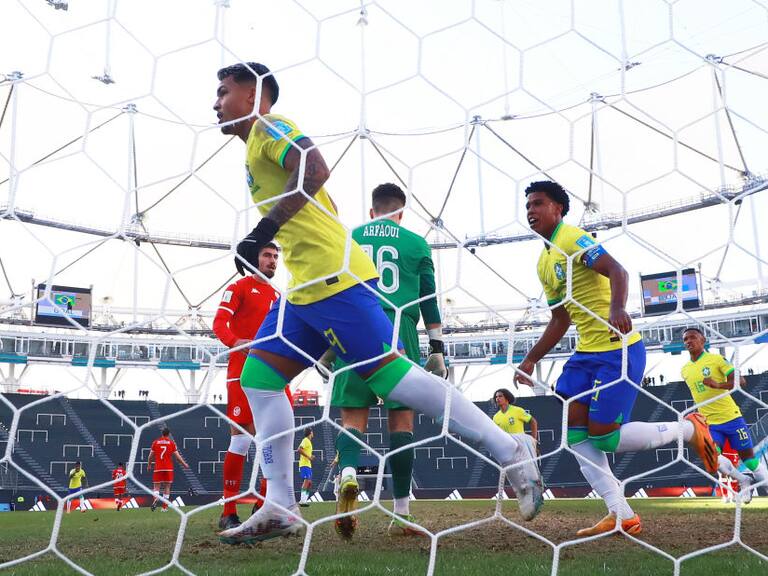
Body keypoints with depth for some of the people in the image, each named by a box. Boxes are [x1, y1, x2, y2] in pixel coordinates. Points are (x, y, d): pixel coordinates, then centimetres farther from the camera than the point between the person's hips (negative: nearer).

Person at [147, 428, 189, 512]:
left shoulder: (155, 442, 6)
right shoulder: (172, 443, 3)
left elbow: (151, 456, 10)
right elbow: (177, 455, 2)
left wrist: (149, 465, 27)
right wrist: (184, 464, 13)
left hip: (158, 468, 0)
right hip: (168, 468, 0)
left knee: (156, 487, 2)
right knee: (167, 487, 7)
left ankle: (156, 499, -28)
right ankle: (165, 506, 4)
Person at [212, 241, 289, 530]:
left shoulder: (278, 295, 22)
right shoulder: (240, 287, 3)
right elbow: (219, 323, -9)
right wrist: (235, 342, -29)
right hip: (243, 370, -6)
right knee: (241, 436, -9)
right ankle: (228, 513, -2)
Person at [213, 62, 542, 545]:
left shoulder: (269, 127, -2)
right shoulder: (262, 143, 27)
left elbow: (315, 169, -22)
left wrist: (266, 228, -24)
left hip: (332, 277, -10)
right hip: (305, 287, 10)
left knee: (389, 373, -12)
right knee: (259, 375, 6)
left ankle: (511, 452, -3)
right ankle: (280, 508, 7)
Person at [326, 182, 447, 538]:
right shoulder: (416, 243, 12)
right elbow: (429, 299, 11)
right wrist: (437, 350, 15)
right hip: (399, 330, -1)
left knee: (353, 416, 4)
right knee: (401, 420, 4)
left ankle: (348, 474, -27)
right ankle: (401, 514, 5)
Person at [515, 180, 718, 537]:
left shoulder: (573, 238, -9)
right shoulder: (543, 263, 17)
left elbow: (616, 271, -24)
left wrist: (617, 308, -43)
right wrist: (531, 359, 17)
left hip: (618, 348, -9)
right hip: (588, 351, 9)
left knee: (603, 436, -10)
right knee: (575, 428, -3)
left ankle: (689, 429, 12)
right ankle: (622, 515, 2)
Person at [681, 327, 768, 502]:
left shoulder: (716, 359, -6)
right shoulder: (685, 370, 8)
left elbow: (740, 381, -14)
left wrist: (718, 385, -29)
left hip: (731, 417, -3)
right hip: (709, 423, 3)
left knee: (748, 456, 4)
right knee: (712, 457, -18)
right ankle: (743, 480, 5)